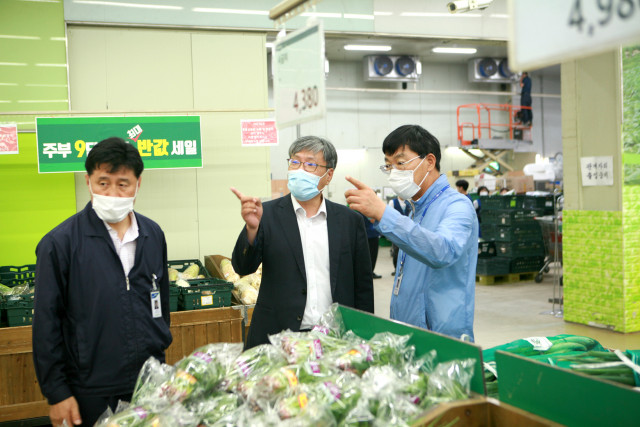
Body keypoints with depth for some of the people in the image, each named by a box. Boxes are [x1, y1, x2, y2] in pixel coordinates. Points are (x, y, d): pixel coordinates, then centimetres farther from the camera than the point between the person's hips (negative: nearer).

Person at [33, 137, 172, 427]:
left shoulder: (153, 235, 4)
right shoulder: (59, 243, -10)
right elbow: (46, 324, -7)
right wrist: (57, 394, -8)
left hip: (152, 383, 4)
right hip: (92, 394, -4)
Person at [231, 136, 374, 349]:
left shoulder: (350, 220, 5)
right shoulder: (268, 214, 1)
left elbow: (363, 287, 9)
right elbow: (243, 267, -8)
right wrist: (252, 228, -25)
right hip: (277, 338, -1)